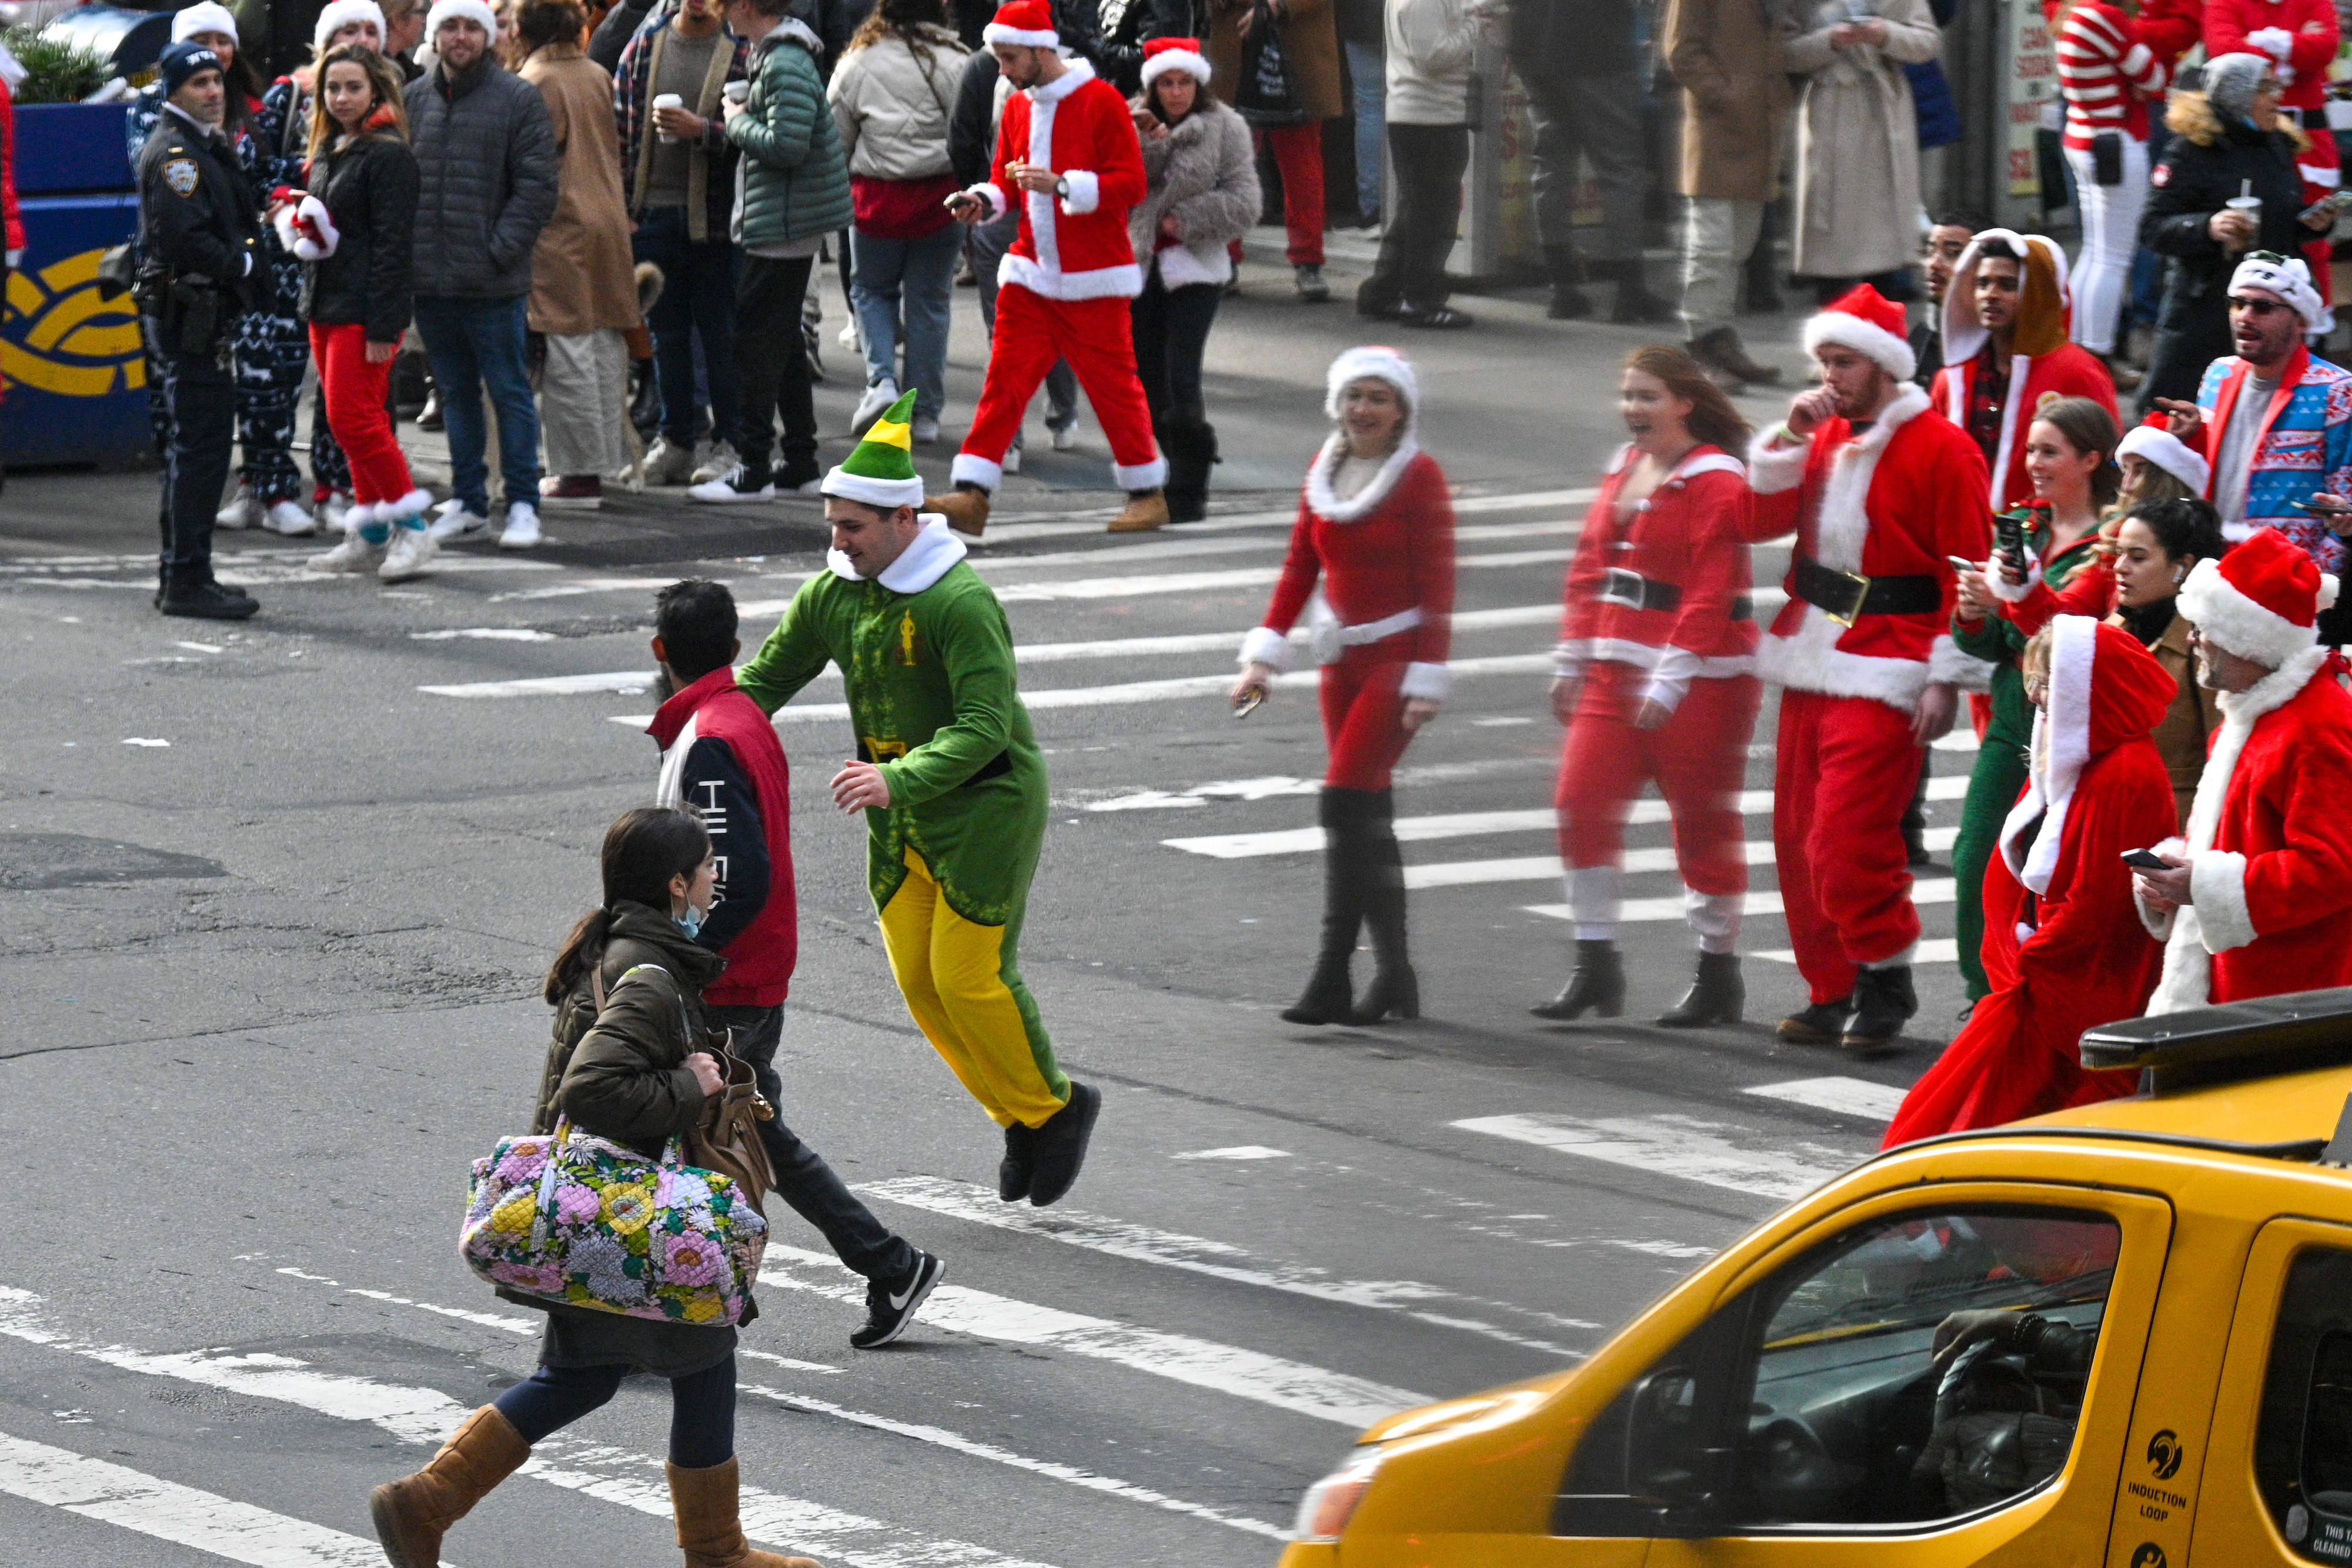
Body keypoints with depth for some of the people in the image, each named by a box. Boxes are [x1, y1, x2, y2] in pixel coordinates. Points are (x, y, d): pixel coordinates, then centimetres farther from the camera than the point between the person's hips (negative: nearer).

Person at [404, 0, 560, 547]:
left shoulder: (518, 99, -3)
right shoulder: (413, 100, 9)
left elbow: (537, 185, -5)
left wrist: (501, 250, -13)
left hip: (494, 282, -4)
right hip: (430, 278, 4)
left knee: (510, 392, 1)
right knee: (456, 394, 12)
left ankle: (523, 505, 7)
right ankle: (468, 504, 19)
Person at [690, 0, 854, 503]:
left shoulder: (785, 65, -19)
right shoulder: (774, 55, 14)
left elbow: (787, 145, -27)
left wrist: (737, 123, -12)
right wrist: (741, 121, 6)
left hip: (782, 226, -11)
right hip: (792, 222, 11)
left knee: (758, 342, -7)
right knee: (784, 341, 15)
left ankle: (753, 470, -5)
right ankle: (800, 464, 21)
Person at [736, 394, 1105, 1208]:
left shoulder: (963, 603, -24)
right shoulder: (833, 593, -1)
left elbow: (985, 727, -29)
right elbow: (767, 679, 8)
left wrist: (899, 778, -43)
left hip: (983, 806, -7)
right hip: (900, 817, 7)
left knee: (970, 976, -8)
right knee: (919, 981, 6)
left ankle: (1055, 1106, 15)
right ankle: (1021, 1122, 22)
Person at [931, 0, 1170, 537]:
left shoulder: (1100, 101, -11)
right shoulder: (1017, 107, 10)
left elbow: (1131, 184, -15)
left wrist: (1061, 185, -25)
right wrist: (984, 201, -4)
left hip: (1093, 280, -6)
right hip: (1031, 271, 6)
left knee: (1111, 382, 2)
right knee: (1005, 377, -2)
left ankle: (1147, 493, 16)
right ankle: (971, 494, -7)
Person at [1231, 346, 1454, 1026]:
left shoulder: (1419, 476, -8)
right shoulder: (1325, 471, 9)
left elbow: (1437, 586, -10)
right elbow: (1299, 570, 13)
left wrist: (1427, 681, -15)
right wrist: (1264, 655, 5)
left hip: (1396, 657, -6)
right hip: (1341, 657, 7)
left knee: (1346, 805, -15)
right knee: (1367, 817, 7)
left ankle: (1333, 979, -14)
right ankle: (1393, 975, 13)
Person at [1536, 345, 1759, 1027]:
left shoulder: (1716, 482, -12)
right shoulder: (1625, 468, 13)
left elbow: (1711, 593, -18)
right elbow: (1590, 568, 17)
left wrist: (1670, 683, -21)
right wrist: (1572, 663, 15)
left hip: (1699, 680, -8)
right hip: (1615, 671, 8)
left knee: (1703, 820, 2)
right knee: (1581, 803, -1)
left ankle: (1719, 974, 13)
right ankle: (1595, 964, 7)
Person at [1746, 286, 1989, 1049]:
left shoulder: (1940, 449, -8)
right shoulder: (1825, 438, 15)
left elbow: (1967, 572, -10)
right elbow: (1758, 520, 10)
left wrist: (1946, 679, -13)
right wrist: (1790, 438, -3)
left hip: (1885, 676, -8)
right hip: (1811, 662, 8)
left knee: (1846, 840, -15)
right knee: (1799, 839, 7)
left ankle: (1886, 980, 1)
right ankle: (1833, 992, 16)